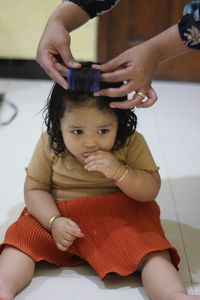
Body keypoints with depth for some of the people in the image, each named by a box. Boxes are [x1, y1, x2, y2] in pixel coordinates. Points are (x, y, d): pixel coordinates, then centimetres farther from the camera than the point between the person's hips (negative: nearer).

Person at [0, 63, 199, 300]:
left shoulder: (131, 144, -8)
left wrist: (119, 172, -26)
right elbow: (34, 189, -1)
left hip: (120, 218, -1)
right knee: (23, 237, -20)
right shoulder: (49, 145, -6)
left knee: (152, 250, -25)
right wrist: (54, 222, -18)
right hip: (61, 217, 1)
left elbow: (151, 190, -8)